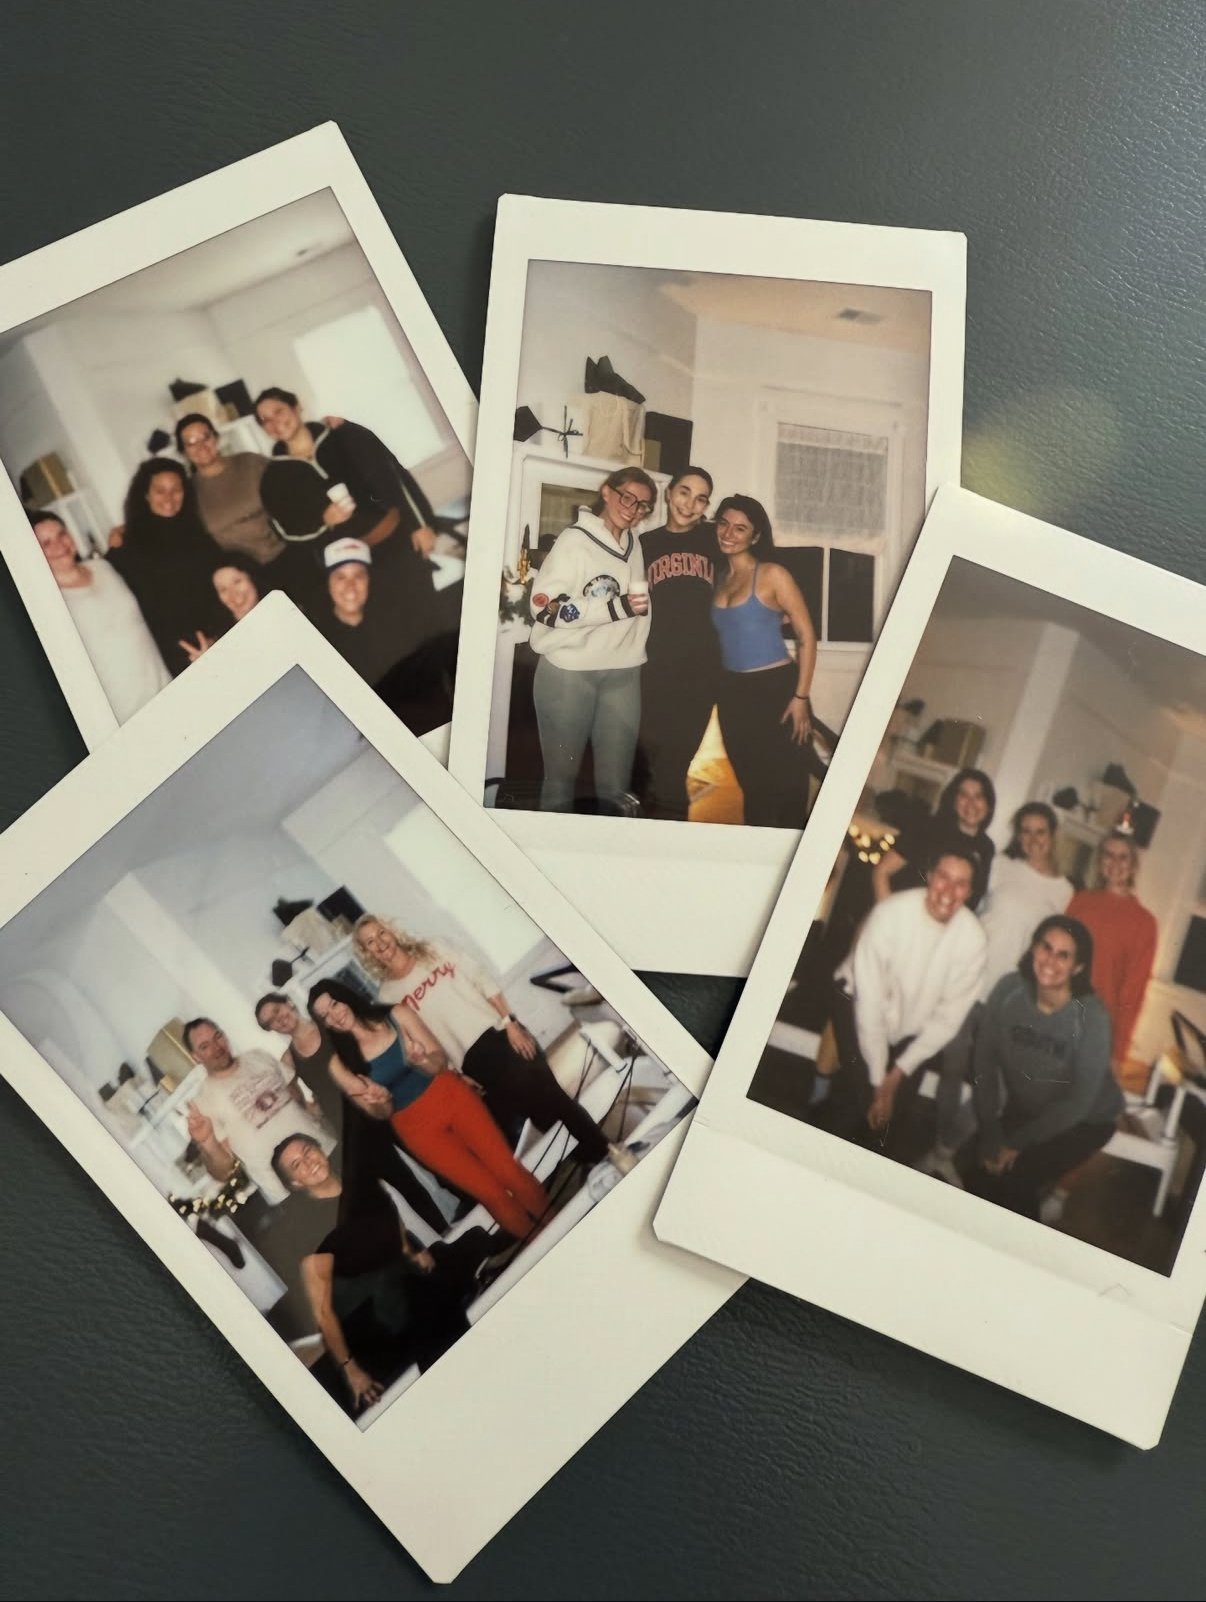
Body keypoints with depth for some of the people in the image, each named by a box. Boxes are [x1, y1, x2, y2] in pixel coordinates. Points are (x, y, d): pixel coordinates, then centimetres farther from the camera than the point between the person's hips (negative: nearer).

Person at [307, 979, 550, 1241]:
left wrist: (422, 1060, -26)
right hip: (415, 1124, -1)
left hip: (449, 1096, 1)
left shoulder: (397, 1016, -4)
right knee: (491, 1192, -7)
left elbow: (440, 1062, -3)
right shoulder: (340, 1064, -6)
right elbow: (378, 1113, -1)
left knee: (510, 1173, -10)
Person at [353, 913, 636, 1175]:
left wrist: (510, 1023, -6)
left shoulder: (433, 950, 6)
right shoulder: (387, 997, 1)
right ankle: (598, 1153, 15)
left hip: (498, 1034, 1)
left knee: (549, 1095, -4)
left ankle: (603, 1149, 12)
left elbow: (483, 981, 4)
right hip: (471, 1062, -1)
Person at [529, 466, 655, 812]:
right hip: (569, 671, -5)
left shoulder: (634, 544, 14)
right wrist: (617, 607, -18)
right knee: (561, 774, 4)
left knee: (616, 783, 6)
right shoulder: (575, 539, -5)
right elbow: (544, 607, -14)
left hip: (623, 673, 5)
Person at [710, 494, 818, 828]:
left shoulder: (772, 575, -8)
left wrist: (801, 697, -14)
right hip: (733, 692, 6)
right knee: (751, 784, 16)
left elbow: (806, 636, -9)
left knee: (787, 785, -2)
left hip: (775, 688, -6)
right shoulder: (719, 577, 9)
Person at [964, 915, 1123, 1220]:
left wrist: (1017, 1141, -18)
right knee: (976, 1174, -11)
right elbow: (985, 1059, -11)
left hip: (1084, 1121, -3)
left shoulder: (1092, 1018, -27)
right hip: (1024, 1108, 3)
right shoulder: (1009, 989, -19)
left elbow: (1080, 1102, -21)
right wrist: (991, 1133, -13)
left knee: (1014, 1178, -21)